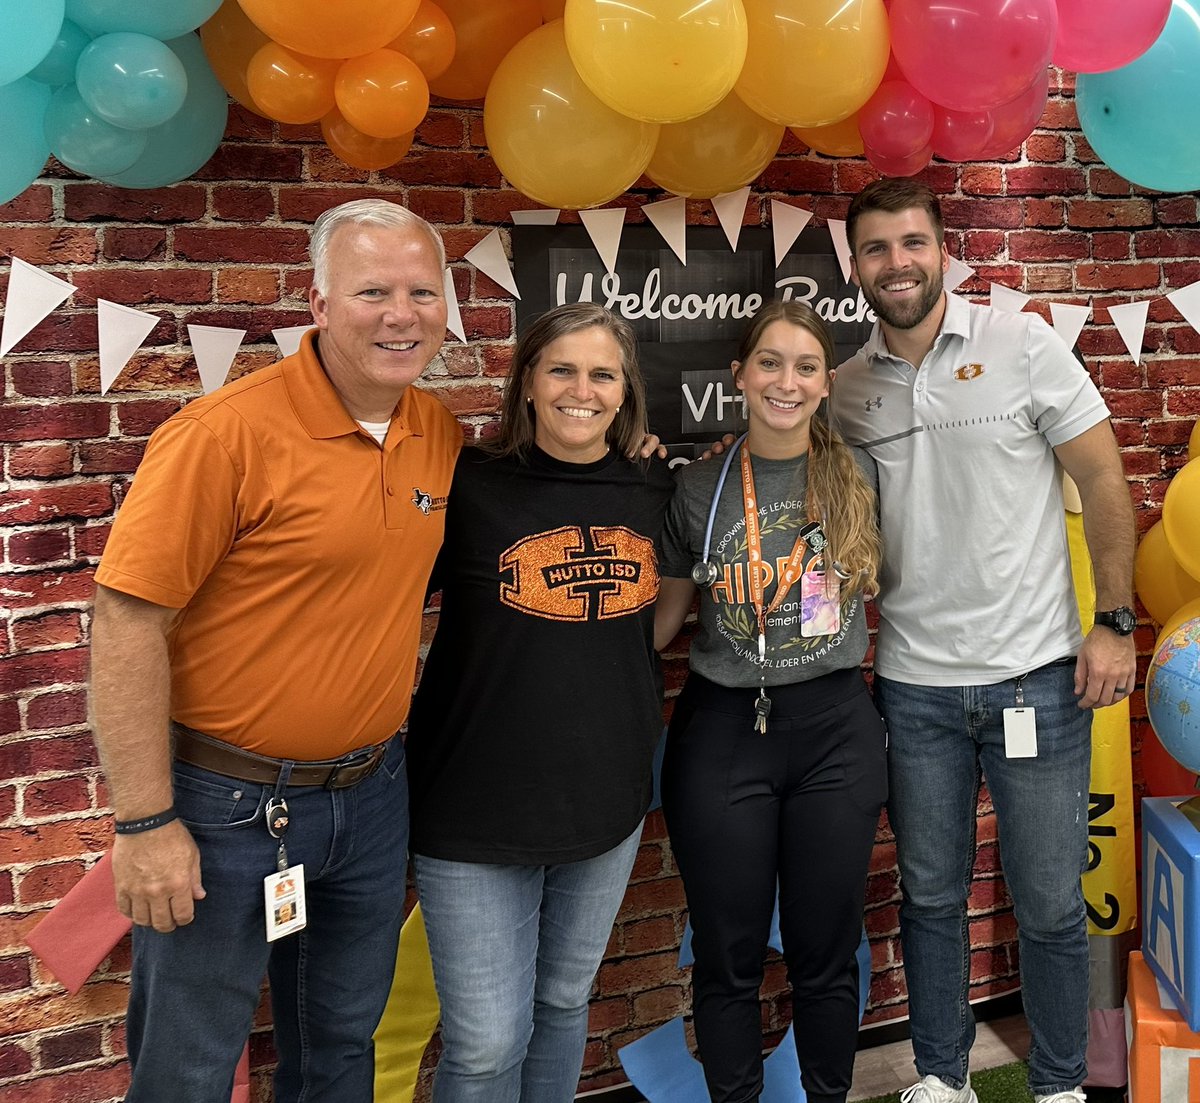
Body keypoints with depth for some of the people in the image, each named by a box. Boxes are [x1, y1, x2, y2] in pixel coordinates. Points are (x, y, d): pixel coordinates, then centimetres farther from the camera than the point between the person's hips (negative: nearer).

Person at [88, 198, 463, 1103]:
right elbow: (128, 624, -19)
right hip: (225, 805, -5)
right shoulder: (228, 433, -19)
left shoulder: (443, 437, 0)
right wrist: (146, 822, -18)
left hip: (372, 794, 5)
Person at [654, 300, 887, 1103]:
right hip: (721, 734, 0)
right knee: (729, 955, 10)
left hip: (835, 732, 1)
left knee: (826, 952, 12)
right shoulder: (699, 488, 0)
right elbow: (661, 618, 7)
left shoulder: (860, 474, 1)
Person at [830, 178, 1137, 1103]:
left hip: (1036, 676, -2)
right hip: (913, 687, 3)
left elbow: (1104, 481, -3)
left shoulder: (1023, 345, -5)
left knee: (1050, 905, 7)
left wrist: (1115, 622, -7)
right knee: (931, 896, 14)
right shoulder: (848, 388, 3)